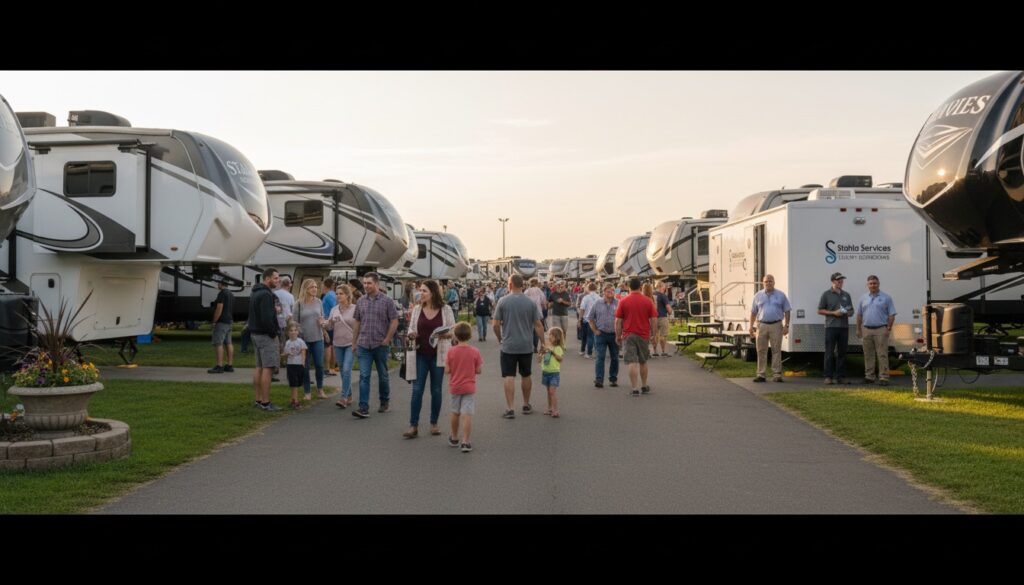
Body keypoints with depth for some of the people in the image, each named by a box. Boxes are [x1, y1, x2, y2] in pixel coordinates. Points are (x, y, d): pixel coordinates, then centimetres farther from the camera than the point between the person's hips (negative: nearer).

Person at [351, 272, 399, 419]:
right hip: (364, 345, 2)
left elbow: (394, 321, -4)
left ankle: (385, 402, 29)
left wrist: (387, 339, -9)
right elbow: (357, 322, 12)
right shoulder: (360, 301, 7)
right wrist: (354, 342, 10)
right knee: (364, 376, -6)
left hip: (381, 345, -2)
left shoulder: (386, 301, -4)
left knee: (383, 376, 12)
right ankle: (363, 408, -9)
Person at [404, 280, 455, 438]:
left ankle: (434, 424, 21)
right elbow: (411, 329, 9)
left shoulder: (446, 310, -3)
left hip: (438, 355, -1)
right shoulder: (417, 309, 4)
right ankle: (413, 425, 1)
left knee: (436, 390, 8)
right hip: (420, 355, 2)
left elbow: (453, 331, 0)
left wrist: (446, 335, -20)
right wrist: (411, 335, -13)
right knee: (417, 389, -2)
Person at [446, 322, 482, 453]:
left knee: (455, 413, 18)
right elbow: (478, 370, -6)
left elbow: (447, 370, -8)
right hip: (469, 388, -2)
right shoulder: (475, 352, -10)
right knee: (467, 414, -3)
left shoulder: (451, 351, -8)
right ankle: (465, 442, -8)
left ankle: (454, 438, 34)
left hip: (455, 387, 2)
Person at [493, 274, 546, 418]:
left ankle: (510, 409, -3)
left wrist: (499, 338, 10)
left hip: (508, 346, -2)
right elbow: (538, 325, -2)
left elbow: (495, 324, -6)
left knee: (509, 377, 1)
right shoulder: (531, 303, -2)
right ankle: (526, 405, 28)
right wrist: (543, 343, 5)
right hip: (526, 346, 2)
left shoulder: (503, 301, -7)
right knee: (526, 375, 16)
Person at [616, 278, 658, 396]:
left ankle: (634, 389, -8)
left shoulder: (623, 302, -3)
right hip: (644, 336, 2)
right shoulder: (648, 301, 0)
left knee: (632, 363, -3)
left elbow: (618, 321, -4)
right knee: (643, 362, 17)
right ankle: (644, 387, 27)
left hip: (628, 336, -2)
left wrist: (618, 336, 5)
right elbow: (654, 319, -1)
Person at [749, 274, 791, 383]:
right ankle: (760, 374, 5)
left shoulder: (781, 295, 6)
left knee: (776, 350, -1)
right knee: (761, 351, 2)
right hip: (761, 325, 1)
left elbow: (787, 311, 5)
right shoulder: (758, 296, 10)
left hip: (776, 325, -1)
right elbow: (753, 312, 11)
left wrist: (786, 325, -4)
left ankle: (777, 374, 2)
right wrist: (751, 326, 4)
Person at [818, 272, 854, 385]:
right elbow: (820, 311, 1)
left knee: (842, 353, 6)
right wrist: (833, 313, -11)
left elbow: (851, 311, 21)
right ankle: (828, 376, -3)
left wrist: (847, 313, -3)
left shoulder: (846, 295, 16)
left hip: (844, 327, 4)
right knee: (829, 353, -6)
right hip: (831, 326, -4)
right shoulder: (826, 294, 3)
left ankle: (840, 376, 11)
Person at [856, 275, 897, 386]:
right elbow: (859, 315, 14)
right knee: (868, 355, 8)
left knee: (882, 355, -6)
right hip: (867, 330, 4)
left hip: (881, 330, -4)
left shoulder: (886, 298, 2)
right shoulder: (863, 298, 12)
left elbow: (892, 315, 0)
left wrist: (888, 328, -8)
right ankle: (869, 376, 14)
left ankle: (883, 378, -6)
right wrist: (858, 329, 9)